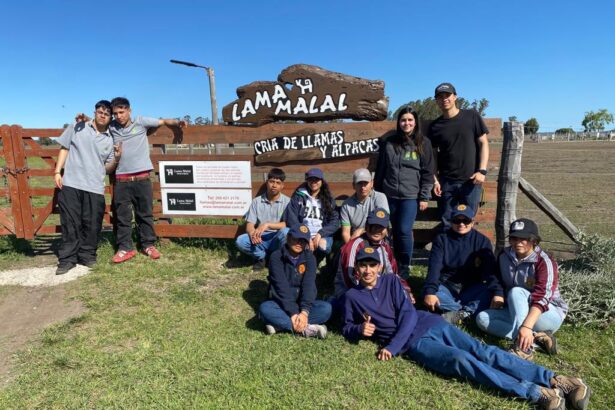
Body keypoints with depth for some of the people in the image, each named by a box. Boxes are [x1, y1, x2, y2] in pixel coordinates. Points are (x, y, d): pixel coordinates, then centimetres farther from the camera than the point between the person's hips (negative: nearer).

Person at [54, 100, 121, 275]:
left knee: (92, 225, 4)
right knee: (70, 223, 3)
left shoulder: (110, 140, 10)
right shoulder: (77, 128, 7)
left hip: (95, 188, 1)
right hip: (71, 184, -1)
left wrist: (116, 158, -9)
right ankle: (67, 258, 13)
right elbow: (64, 149, 11)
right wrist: (57, 172, 2)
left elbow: (107, 168, 10)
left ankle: (87, 256, 19)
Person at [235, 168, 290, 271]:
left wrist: (267, 225, -26)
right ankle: (261, 256, 3)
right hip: (260, 239, 2)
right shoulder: (256, 201, 1)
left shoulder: (287, 201, -5)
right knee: (240, 240, -25)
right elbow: (249, 225, -3)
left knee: (286, 232, -34)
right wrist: (253, 234, -27)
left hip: (277, 239, -2)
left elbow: (287, 225, -14)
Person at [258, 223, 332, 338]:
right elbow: (282, 287, -19)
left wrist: (304, 311, -30)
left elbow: (309, 285, -16)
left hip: (302, 304, 2)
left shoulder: (309, 258, -3)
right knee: (265, 308, -33)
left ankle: (280, 324, -27)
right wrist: (293, 313, -29)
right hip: (282, 304, -2)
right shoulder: (276, 257, -10)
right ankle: (307, 329, -31)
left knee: (326, 308, -25)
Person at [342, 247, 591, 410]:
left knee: (482, 352, -15)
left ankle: (555, 381, -18)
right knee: (462, 360, -24)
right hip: (414, 342, -2)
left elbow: (408, 315, -2)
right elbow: (347, 329, 15)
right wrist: (360, 329, -11)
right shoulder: (352, 296, 8)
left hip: (431, 324, 2)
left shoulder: (391, 281, 8)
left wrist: (392, 347, -13)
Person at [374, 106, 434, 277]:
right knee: (396, 232, 10)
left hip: (411, 196, -2)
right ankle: (397, 264, 25)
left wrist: (424, 197, -4)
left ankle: (405, 268, 9)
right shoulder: (389, 143, 6)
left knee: (404, 231, -9)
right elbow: (380, 170, 11)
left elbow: (427, 172, 1)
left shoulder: (423, 144, 1)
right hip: (390, 195, 3)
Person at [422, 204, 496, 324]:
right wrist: (430, 291, -30)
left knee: (488, 294, -30)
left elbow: (490, 270, -10)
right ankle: (469, 311, -29)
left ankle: (458, 314, -35)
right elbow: (434, 268, -13)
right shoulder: (442, 239, -1)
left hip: (472, 289, 0)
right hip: (446, 286, 0)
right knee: (427, 293, -30)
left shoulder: (482, 241, 1)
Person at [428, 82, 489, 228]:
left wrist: (482, 171, -8)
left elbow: (483, 143, 2)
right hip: (446, 182, 1)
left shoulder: (472, 116, 1)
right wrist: (435, 180, -1)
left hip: (471, 181, -1)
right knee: (447, 224, 6)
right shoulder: (435, 126, 5)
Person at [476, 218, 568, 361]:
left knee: (516, 292, -33)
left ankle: (524, 347, -44)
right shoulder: (504, 256, -3)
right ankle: (537, 338, -30)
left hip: (550, 314, -6)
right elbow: (499, 280, 16)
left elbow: (541, 298, -34)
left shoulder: (544, 262, -20)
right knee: (482, 318, -20)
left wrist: (526, 326, -48)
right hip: (516, 312, 6)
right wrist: (498, 294, -8)